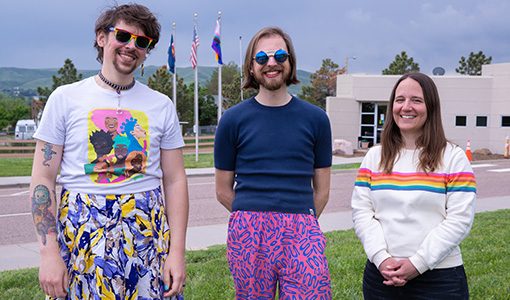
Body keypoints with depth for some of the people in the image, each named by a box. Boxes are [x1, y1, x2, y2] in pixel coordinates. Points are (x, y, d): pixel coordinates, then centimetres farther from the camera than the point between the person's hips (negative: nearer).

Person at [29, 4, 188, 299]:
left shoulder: (162, 106, 6)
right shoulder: (66, 98, 1)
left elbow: (175, 181, 6)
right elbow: (43, 179, -1)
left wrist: (177, 252, -2)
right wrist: (49, 253, -9)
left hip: (148, 231, 2)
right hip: (80, 230, -1)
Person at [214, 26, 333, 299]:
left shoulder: (315, 118, 9)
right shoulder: (233, 119, 6)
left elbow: (321, 190, 13)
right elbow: (223, 190, 11)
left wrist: (299, 222, 10)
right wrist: (254, 217, 8)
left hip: (301, 234, 0)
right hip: (248, 235, 0)